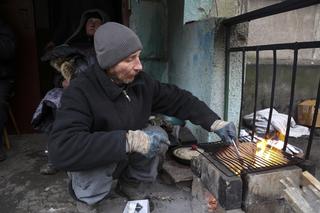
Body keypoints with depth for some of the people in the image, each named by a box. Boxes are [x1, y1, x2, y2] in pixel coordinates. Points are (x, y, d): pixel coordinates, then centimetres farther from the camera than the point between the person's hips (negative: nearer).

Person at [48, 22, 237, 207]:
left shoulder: (140, 81, -12)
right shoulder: (81, 92, -30)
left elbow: (177, 99, -4)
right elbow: (61, 149, -42)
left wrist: (214, 122, -15)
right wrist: (129, 140, -44)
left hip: (127, 158, 6)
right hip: (92, 164, -5)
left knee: (160, 136, -16)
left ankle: (132, 186, 7)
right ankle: (87, 193, 1)